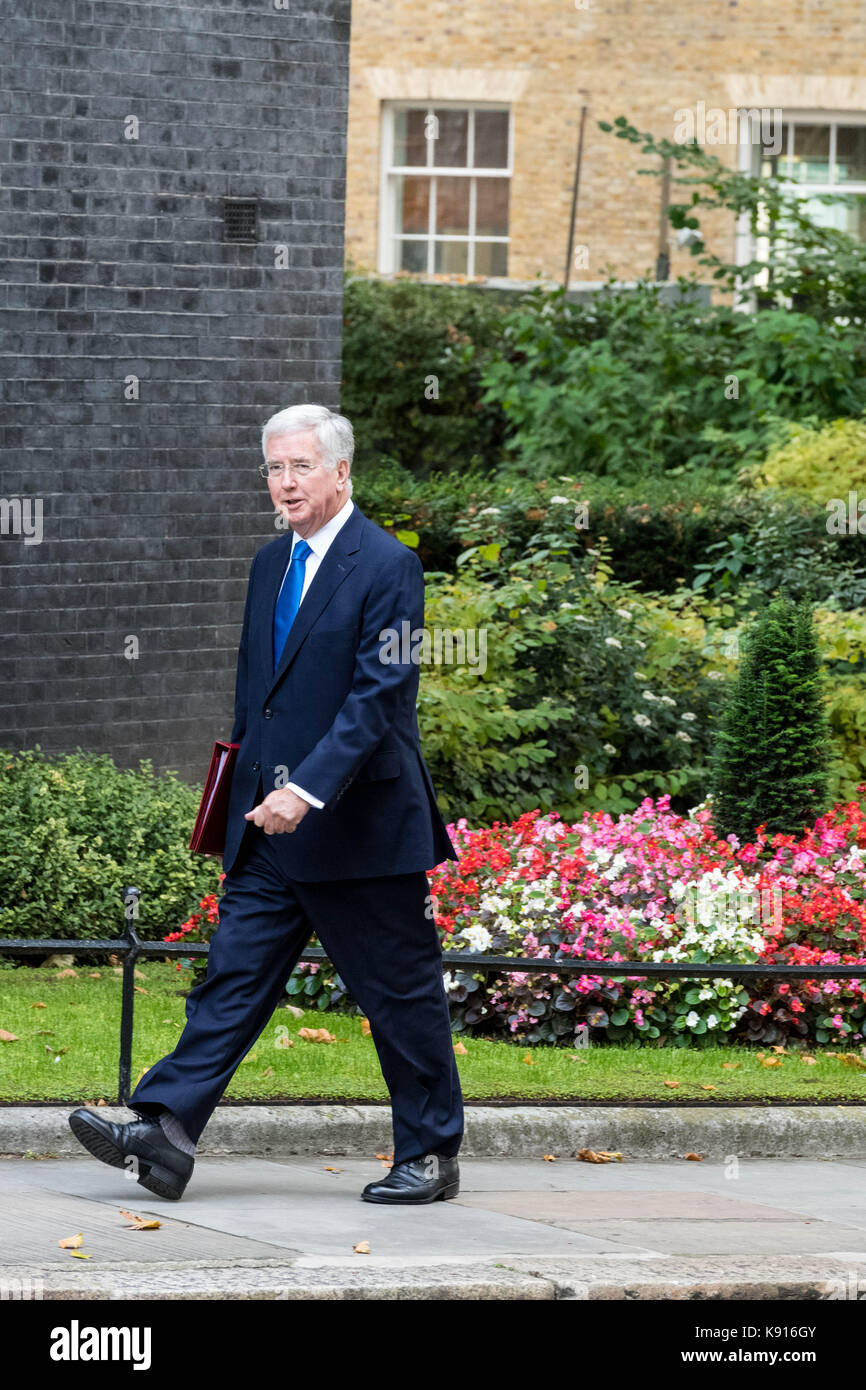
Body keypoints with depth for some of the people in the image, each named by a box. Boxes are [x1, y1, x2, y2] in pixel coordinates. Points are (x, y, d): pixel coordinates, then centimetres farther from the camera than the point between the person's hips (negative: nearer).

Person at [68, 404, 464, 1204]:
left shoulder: (387, 567, -12)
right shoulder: (271, 564, 13)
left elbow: (379, 695, -20)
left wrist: (307, 790, -27)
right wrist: (247, 794, 17)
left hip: (359, 824, -7)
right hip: (271, 826, 7)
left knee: (402, 995, 3)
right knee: (233, 978, -1)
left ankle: (430, 1158, 13)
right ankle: (164, 1135, -8)